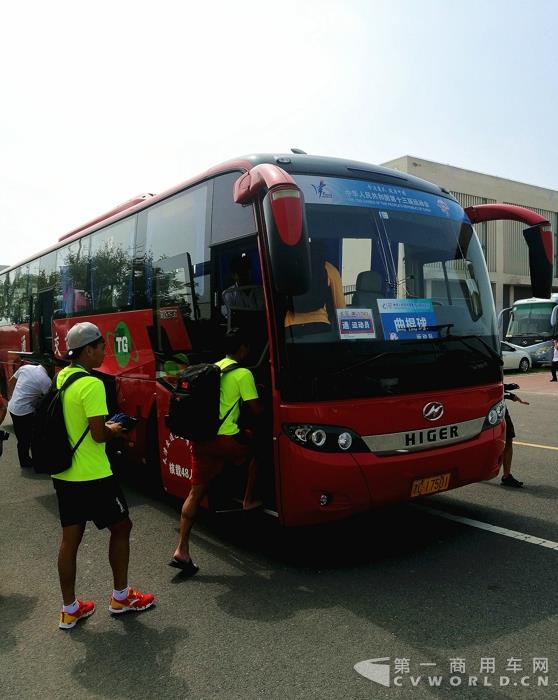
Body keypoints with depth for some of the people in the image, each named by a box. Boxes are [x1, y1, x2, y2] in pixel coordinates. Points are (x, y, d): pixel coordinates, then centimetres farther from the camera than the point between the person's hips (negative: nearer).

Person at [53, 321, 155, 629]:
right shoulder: (91, 384, -21)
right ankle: (121, 597, 25)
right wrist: (114, 430, -2)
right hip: (92, 476, -8)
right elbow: (98, 434, -22)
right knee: (121, 527, 12)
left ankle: (69, 609, 25)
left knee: (70, 538, 14)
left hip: (63, 474, 8)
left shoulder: (62, 377, 6)